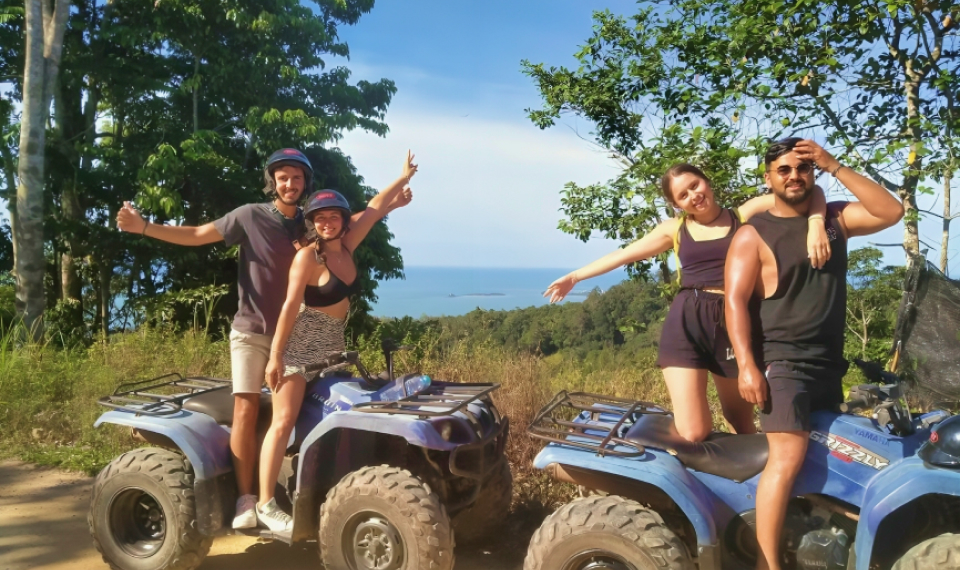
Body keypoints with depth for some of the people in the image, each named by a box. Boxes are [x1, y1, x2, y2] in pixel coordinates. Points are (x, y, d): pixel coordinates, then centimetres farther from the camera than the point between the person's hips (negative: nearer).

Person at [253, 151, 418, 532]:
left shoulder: (346, 246, 1)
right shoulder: (308, 257, -17)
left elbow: (375, 207, 9)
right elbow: (290, 307, -21)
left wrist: (405, 177, 18)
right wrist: (275, 356, -22)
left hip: (332, 347, 8)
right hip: (297, 348, -8)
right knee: (284, 421, -10)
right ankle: (265, 505, -6)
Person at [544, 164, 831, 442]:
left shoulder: (745, 214, 7)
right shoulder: (674, 229, 13)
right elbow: (623, 254, 18)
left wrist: (815, 222, -21)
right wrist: (574, 276, 23)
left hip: (733, 323, 0)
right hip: (686, 323, 0)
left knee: (741, 423, 13)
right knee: (692, 433, -10)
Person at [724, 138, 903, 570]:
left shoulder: (835, 218, 10)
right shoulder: (753, 234, -6)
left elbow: (891, 212, -4)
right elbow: (735, 301, -12)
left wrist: (835, 167, -6)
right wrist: (746, 365, -22)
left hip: (829, 363, 7)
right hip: (780, 362, -7)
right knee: (788, 456, -20)